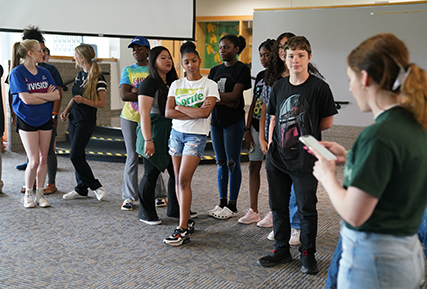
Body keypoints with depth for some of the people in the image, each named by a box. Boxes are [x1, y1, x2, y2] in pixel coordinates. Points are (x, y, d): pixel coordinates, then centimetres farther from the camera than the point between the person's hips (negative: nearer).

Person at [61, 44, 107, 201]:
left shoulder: (98, 78, -13)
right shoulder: (79, 75, 12)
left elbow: (101, 104, -13)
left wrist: (84, 100, -25)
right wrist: (66, 110, 8)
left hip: (86, 121, -8)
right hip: (73, 118, 8)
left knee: (75, 155, -11)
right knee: (78, 155, 10)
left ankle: (96, 186, 1)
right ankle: (81, 189, 19)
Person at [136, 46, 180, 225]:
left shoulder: (172, 82, 13)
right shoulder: (149, 83, -12)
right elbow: (144, 113, -17)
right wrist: (148, 140, -22)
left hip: (171, 133, 8)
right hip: (154, 132, -8)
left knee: (176, 172, 10)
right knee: (151, 173, 0)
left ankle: (174, 210, 25)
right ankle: (146, 214, 13)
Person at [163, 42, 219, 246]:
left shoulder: (209, 85, -3)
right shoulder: (176, 85, 8)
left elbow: (205, 112, -16)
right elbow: (168, 112, -3)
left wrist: (180, 108, -7)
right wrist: (194, 113, -12)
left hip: (196, 135, -5)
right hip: (177, 133, 5)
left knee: (184, 179, -13)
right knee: (178, 179, 7)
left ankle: (182, 230, -10)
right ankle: (187, 221, 20)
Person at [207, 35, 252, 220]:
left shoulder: (242, 69, -4)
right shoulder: (215, 71, 14)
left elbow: (235, 95, -14)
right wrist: (225, 100, -13)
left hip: (234, 122, -6)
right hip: (216, 120, 6)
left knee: (232, 163, -2)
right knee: (221, 163, 10)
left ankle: (232, 206, 7)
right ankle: (222, 203, 19)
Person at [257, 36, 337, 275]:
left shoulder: (319, 87, -8)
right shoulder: (279, 87, 7)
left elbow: (327, 123, -2)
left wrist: (306, 130, 4)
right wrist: (271, 143, 7)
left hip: (305, 159, -5)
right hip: (278, 157, 5)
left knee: (307, 208, 6)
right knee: (278, 206, 13)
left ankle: (308, 253, 23)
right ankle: (282, 250, 29)